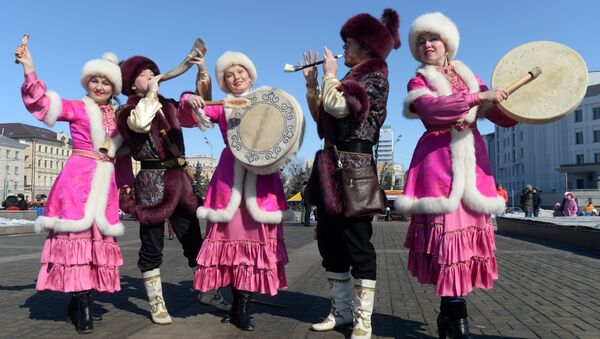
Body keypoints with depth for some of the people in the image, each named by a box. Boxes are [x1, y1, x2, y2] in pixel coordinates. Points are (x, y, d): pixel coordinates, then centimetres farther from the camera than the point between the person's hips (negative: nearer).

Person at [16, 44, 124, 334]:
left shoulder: (118, 116, 16)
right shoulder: (76, 108, 5)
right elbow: (42, 102, -9)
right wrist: (29, 70, -22)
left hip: (105, 183, 5)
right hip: (78, 179, -4)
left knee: (100, 237, 3)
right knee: (77, 233, -9)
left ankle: (79, 301, 14)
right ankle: (82, 303, -3)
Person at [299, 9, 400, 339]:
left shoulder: (375, 77, -4)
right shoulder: (349, 79, 22)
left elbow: (336, 106, -18)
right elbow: (319, 115, 21)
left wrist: (330, 74, -3)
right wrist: (311, 83, 13)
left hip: (352, 167, -9)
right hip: (331, 167, 9)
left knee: (356, 244, -6)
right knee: (330, 241, 11)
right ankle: (341, 309, 22)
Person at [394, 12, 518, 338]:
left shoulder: (469, 77, 20)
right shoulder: (417, 82, 8)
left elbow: (504, 117, 18)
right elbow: (434, 108, -16)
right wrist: (480, 96, -18)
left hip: (473, 160, 4)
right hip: (438, 162, -4)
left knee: (469, 229, 1)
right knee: (447, 232, -11)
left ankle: (448, 311, 16)